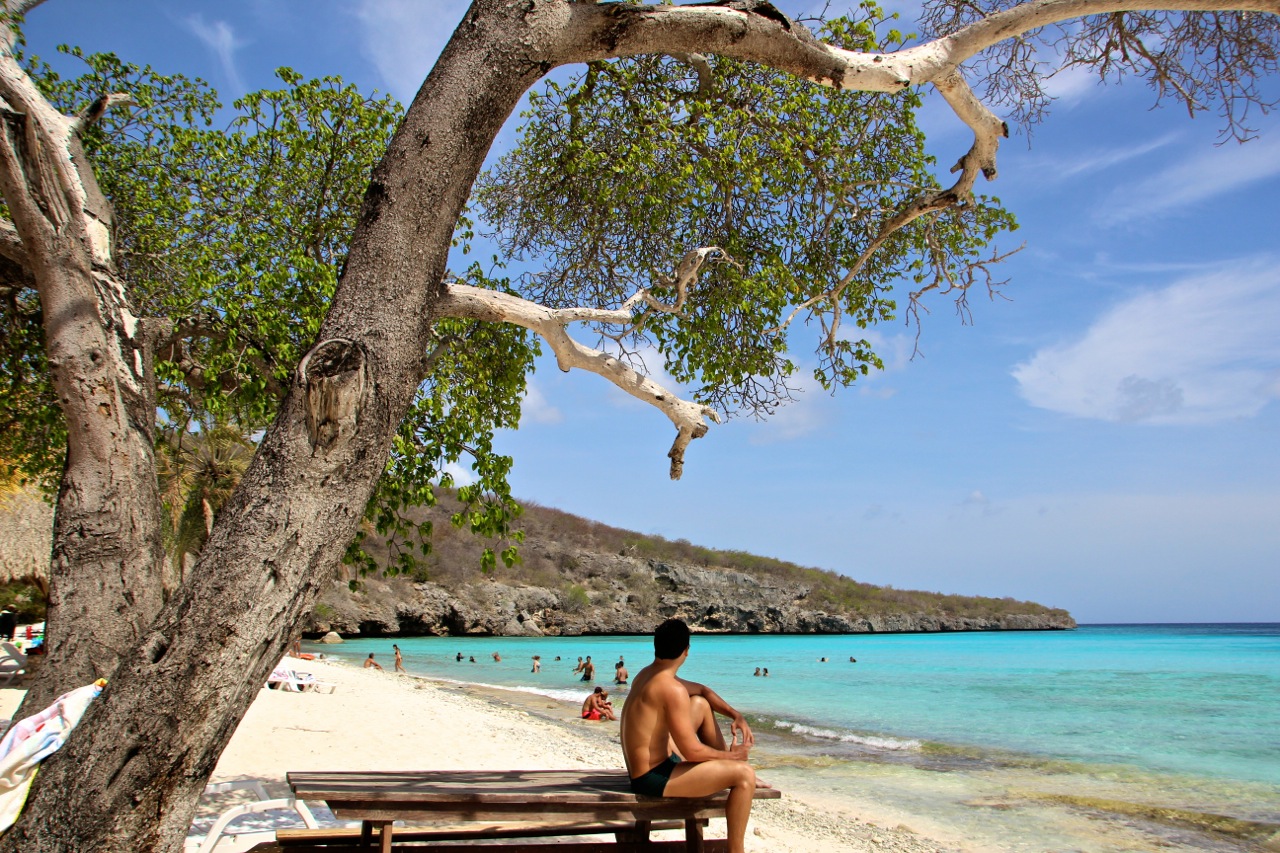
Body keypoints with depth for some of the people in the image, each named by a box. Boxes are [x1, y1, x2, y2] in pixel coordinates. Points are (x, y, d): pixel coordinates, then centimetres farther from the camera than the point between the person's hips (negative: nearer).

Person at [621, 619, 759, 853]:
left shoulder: (646, 675, 7)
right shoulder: (672, 689, -23)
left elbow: (702, 690, 19)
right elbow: (692, 751, -22)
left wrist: (735, 715, 7)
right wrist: (729, 756, -5)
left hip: (642, 768, 10)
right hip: (653, 779, -10)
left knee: (700, 704, 19)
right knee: (745, 773, -15)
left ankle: (728, 773, 26)